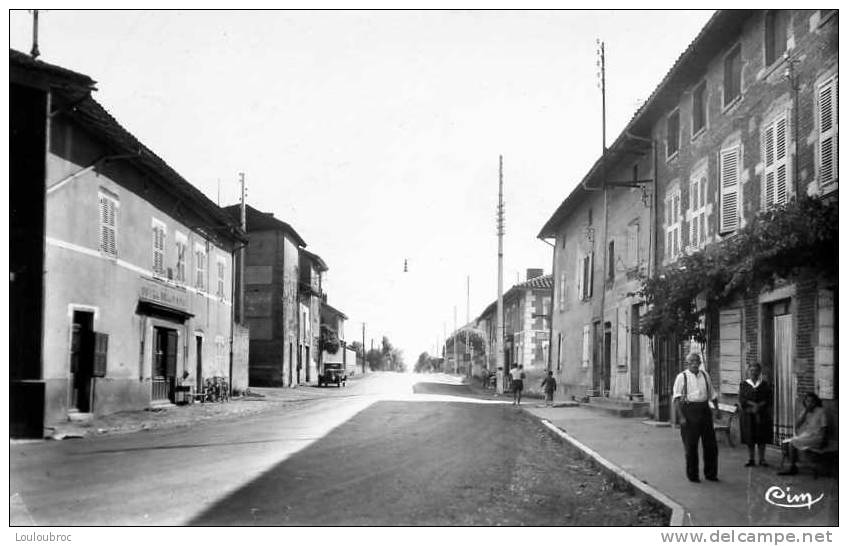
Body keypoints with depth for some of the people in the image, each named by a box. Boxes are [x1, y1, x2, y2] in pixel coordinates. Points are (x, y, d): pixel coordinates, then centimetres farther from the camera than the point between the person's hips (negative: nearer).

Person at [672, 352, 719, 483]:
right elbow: (676, 398, -8)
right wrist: (681, 417, -16)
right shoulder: (682, 377, -3)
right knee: (690, 445, 3)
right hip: (689, 410, -4)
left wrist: (717, 409, 9)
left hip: (704, 410, 4)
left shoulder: (705, 375, 12)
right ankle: (692, 475, 14)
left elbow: (712, 394, 20)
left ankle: (710, 473, 20)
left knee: (710, 444, 7)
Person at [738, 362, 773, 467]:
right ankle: (751, 459, 8)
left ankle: (762, 459, 7)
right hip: (748, 415, 0)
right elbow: (742, 400, -3)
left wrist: (759, 406, -16)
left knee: (762, 438, 1)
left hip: (762, 415, 0)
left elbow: (768, 400, -1)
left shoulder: (765, 385, 6)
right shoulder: (744, 384, 6)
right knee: (750, 438, 1)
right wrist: (753, 404, -16)